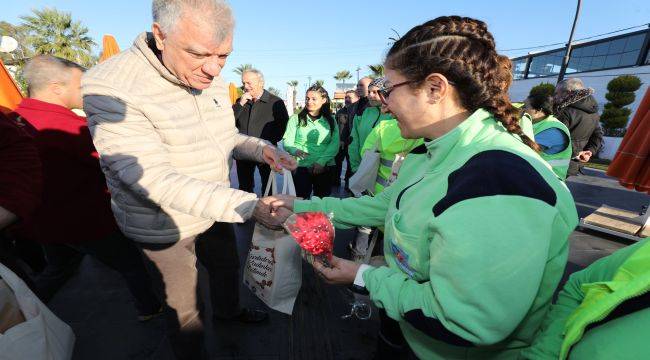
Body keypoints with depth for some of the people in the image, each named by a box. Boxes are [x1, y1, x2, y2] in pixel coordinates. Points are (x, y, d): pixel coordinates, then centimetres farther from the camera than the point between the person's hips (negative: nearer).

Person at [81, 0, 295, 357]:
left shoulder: (213, 81, -4)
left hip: (215, 209, 6)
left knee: (227, 266, 28)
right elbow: (158, 183, -32)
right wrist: (249, 206, -38)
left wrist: (260, 148, -14)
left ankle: (228, 310, 60)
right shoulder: (109, 88, -26)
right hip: (164, 225, -6)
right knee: (181, 303, 18)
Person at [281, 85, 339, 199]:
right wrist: (295, 150, -24)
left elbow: (335, 144, 0)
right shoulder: (295, 118, 6)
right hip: (301, 167, -1)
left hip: (325, 167, 2)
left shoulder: (330, 120, 9)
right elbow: (287, 141, -1)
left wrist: (322, 161, -14)